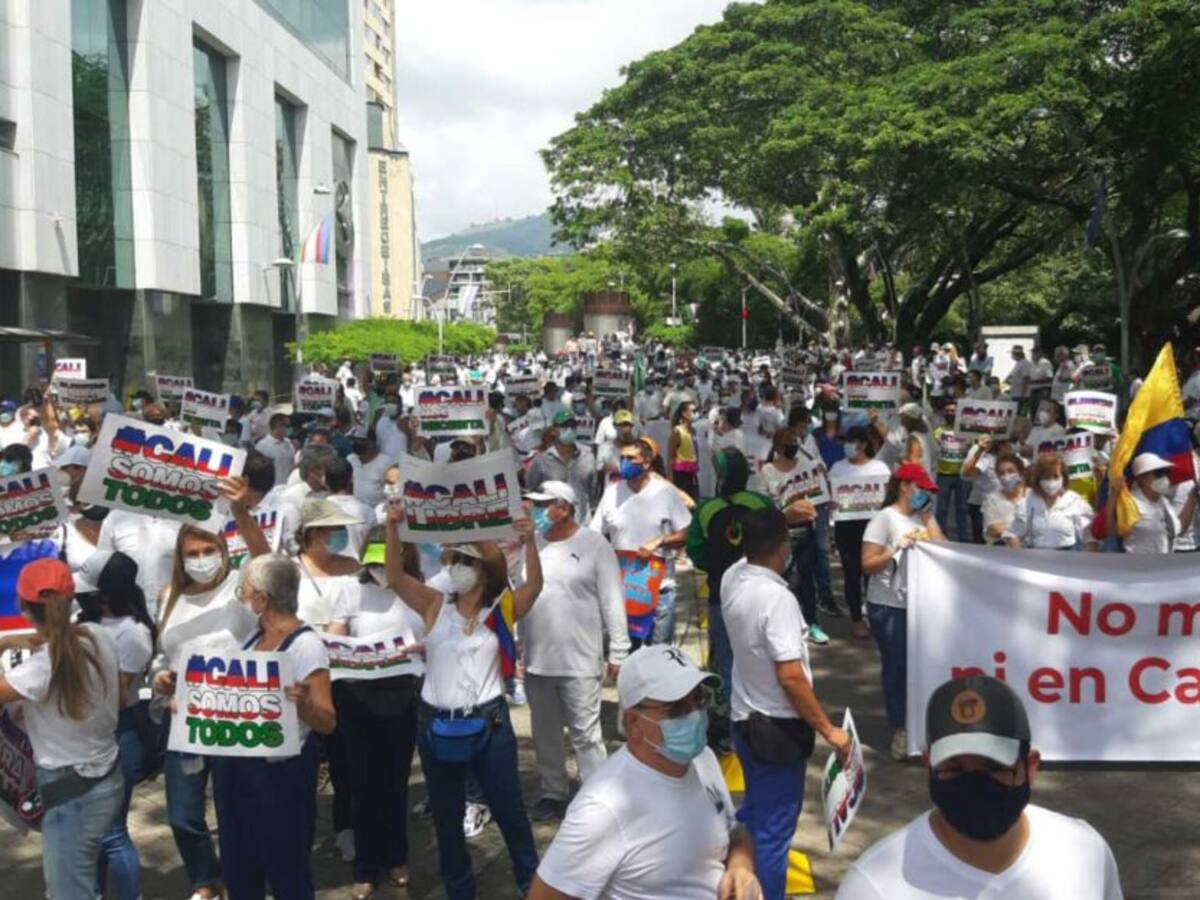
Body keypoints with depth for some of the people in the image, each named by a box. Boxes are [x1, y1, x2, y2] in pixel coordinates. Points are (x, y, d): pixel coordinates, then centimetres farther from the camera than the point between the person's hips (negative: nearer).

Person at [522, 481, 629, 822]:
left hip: (580, 661, -5)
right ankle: (552, 793, 32)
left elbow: (613, 602, -6)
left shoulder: (594, 545, -7)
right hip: (536, 660, 5)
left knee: (585, 734, 1)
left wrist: (618, 653, -8)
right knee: (545, 733, 17)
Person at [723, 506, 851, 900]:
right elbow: (790, 677, -28)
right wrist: (828, 730, -20)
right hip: (779, 727, -9)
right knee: (773, 829, 5)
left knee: (754, 812, 27)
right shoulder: (777, 598, -28)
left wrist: (777, 516, 16)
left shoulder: (732, 578, -4)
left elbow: (750, 555, 23)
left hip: (745, 718, 9)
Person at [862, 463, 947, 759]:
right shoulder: (884, 518, -8)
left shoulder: (922, 517, 8)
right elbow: (868, 565, -11)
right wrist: (896, 550, -23)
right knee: (896, 668, 4)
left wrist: (929, 517, -1)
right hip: (890, 607, -5)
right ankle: (899, 730, 16)